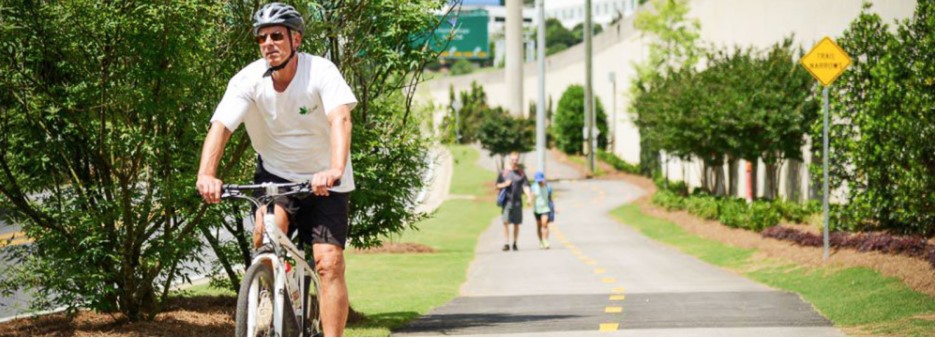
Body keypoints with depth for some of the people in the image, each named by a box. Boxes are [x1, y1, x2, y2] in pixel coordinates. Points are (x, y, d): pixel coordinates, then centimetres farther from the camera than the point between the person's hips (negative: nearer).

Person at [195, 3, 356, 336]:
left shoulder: (321, 71, -21)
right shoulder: (248, 80, -15)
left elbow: (340, 119, -36)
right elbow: (220, 127, -26)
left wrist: (335, 170, -54)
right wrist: (206, 175, -45)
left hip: (324, 180, -1)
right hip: (276, 174, 1)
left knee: (330, 263, -11)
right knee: (267, 232, -27)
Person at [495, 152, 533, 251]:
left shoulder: (521, 174, 7)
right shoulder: (503, 173, 8)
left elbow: (525, 186, -1)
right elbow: (497, 185, 12)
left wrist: (529, 196, -17)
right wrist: (505, 184, -9)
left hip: (517, 202, 1)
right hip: (506, 201, -1)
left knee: (516, 224, 6)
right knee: (505, 222, -11)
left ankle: (515, 243, 17)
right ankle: (506, 243, -12)